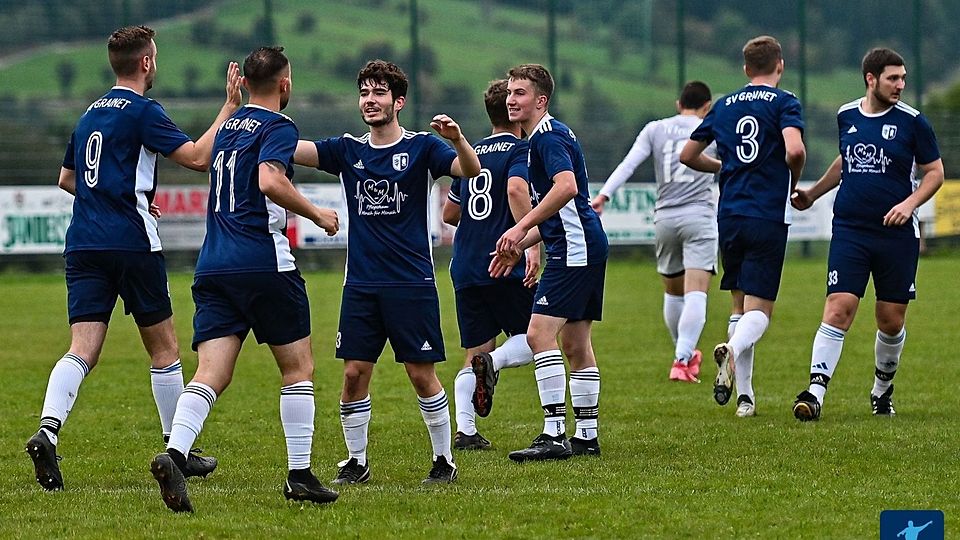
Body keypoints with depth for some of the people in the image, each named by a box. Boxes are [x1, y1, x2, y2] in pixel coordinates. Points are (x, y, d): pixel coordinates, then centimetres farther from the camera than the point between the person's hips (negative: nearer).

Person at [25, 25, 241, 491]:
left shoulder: (91, 113, 17)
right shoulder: (143, 112, -7)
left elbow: (66, 178, 28)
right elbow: (197, 157, -14)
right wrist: (229, 107, -6)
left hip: (83, 243, 6)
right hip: (132, 243, -6)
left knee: (82, 350, -4)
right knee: (164, 348, 9)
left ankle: (47, 431, -28)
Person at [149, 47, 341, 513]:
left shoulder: (229, 126, 18)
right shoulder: (278, 126, -4)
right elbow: (271, 180, -21)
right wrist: (317, 215, -10)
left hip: (214, 265, 6)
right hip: (264, 262, -6)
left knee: (211, 374, -4)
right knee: (298, 368, 9)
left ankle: (173, 455, -28)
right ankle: (299, 476, 7)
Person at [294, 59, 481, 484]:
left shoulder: (421, 147, -1)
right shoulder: (348, 150, 9)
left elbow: (471, 170, -15)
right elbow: (293, 150, 2)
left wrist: (457, 140, -36)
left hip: (412, 282, -3)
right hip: (361, 284, 3)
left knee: (421, 374, -2)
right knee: (354, 373, -1)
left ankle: (444, 461, 11)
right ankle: (356, 462, 11)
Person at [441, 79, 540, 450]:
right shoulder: (519, 149, -4)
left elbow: (449, 213, 24)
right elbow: (516, 189, -25)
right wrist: (532, 242, -29)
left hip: (465, 268, 6)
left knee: (475, 354, 9)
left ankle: (464, 431, -4)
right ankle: (494, 362, -22)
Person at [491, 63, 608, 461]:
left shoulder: (548, 136, -11)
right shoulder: (546, 136, 21)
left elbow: (566, 187, -28)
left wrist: (521, 227, -26)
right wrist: (520, 245, 23)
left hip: (574, 248, -11)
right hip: (585, 248, 11)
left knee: (540, 333, -15)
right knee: (575, 344, 13)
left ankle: (554, 435, -19)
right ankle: (586, 436, 17)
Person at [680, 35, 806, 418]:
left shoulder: (723, 106, 12)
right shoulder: (783, 102, -3)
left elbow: (687, 156, 17)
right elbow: (795, 150, -20)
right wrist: (793, 180, 1)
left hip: (729, 215, 5)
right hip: (768, 217, -5)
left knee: (740, 305, 15)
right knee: (759, 308, -4)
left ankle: (744, 396, 10)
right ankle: (732, 350, -37)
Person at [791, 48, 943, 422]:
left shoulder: (912, 122, -2)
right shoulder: (846, 117, 7)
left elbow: (935, 172, 3)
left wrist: (909, 203, -12)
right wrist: (813, 193, 30)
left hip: (897, 234, -1)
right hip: (850, 231, 1)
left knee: (891, 321, 5)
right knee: (838, 310, -13)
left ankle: (883, 389, 29)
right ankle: (815, 392, -17)